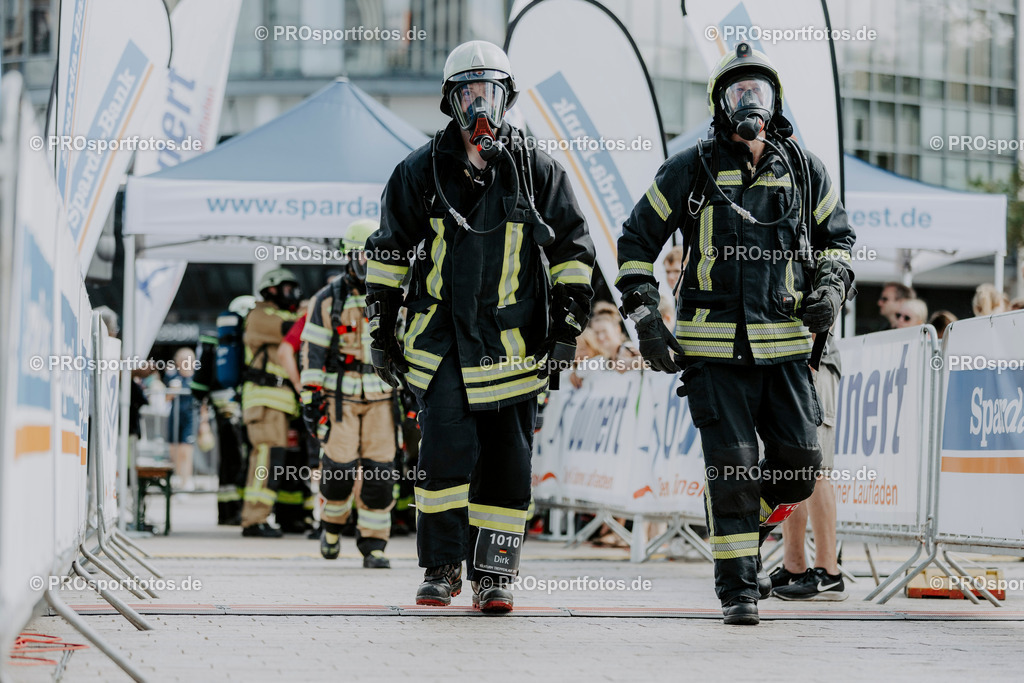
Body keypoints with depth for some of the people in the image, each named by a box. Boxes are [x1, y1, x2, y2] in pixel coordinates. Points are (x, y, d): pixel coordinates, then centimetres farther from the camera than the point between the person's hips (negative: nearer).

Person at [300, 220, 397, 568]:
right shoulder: (328, 300, -2)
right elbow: (313, 353, -2)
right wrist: (311, 400, -7)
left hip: (380, 399, 2)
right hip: (339, 398, -2)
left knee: (379, 472, -4)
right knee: (340, 469, -9)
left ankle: (373, 546, 4)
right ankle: (332, 524, 20)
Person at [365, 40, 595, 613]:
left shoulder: (538, 172, 4)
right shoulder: (423, 170, 4)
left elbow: (574, 250, 9)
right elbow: (389, 251, 11)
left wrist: (568, 328, 3)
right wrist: (382, 330, 8)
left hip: (514, 341, 1)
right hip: (442, 336, -1)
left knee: (506, 461, 3)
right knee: (446, 450, -11)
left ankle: (494, 572, 13)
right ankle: (441, 567, 0)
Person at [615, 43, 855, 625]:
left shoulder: (804, 170, 9)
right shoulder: (690, 172, 1)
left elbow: (838, 237, 22)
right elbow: (638, 241, 8)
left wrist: (831, 288, 2)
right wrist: (645, 319, 0)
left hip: (786, 344, 3)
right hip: (715, 347, -3)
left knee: (800, 465, 0)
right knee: (732, 467, -6)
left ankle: (751, 531, 30)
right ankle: (739, 584, 4)